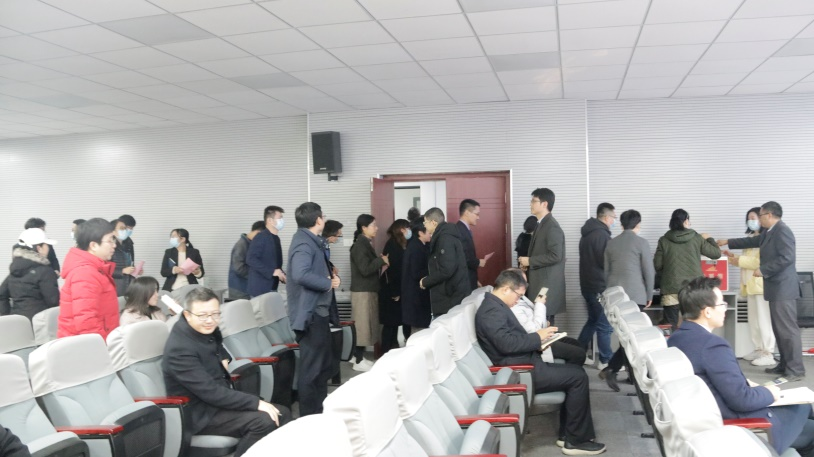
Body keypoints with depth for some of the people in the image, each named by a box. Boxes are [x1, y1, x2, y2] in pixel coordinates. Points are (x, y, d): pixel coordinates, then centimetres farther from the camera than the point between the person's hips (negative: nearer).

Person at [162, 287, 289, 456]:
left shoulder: (206, 329, 1)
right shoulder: (179, 349, -25)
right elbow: (211, 392, -29)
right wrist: (256, 403, -27)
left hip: (218, 398, 9)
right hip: (200, 412, -9)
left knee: (282, 413, 0)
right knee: (264, 421, -27)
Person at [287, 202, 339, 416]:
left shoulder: (311, 240, 14)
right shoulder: (304, 242, -18)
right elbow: (301, 274, -34)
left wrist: (331, 276, 1)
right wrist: (328, 283, -20)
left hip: (318, 311, 11)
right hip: (310, 314, -11)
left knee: (324, 365, 19)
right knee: (311, 369, -2)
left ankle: (321, 410, 32)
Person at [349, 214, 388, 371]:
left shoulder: (365, 244, 14)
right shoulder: (359, 245, -16)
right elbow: (365, 269, -23)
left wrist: (380, 261, 3)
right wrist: (381, 260, -13)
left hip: (368, 290, 10)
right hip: (363, 291, -10)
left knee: (365, 325, 13)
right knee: (362, 325, -5)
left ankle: (358, 356, 20)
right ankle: (359, 361, 0)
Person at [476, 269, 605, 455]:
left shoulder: (496, 306, 15)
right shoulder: (492, 310, -18)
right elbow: (507, 343, -27)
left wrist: (538, 337, 4)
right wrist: (537, 337, -14)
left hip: (525, 364, 11)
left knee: (575, 372, 12)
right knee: (578, 377, -9)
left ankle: (567, 434, 16)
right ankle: (576, 440, 3)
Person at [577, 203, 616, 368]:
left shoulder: (587, 233, 13)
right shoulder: (602, 234, -18)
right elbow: (607, 262, -19)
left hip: (588, 284, 10)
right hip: (600, 286, -10)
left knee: (593, 320, 20)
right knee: (604, 324, -1)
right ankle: (606, 360, 7)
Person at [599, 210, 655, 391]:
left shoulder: (611, 243, 10)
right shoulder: (641, 242, -5)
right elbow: (649, 271, -5)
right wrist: (649, 295, 5)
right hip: (635, 295, -6)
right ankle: (610, 369, -13)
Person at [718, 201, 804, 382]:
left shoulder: (782, 230, -15)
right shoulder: (769, 232, 15)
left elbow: (787, 257, -24)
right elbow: (752, 241, 31)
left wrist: (763, 270, -18)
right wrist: (728, 242, 35)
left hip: (783, 289, -10)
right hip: (776, 288, 10)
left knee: (788, 329, -8)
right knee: (780, 329, 13)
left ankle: (796, 370, -5)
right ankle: (785, 365, 19)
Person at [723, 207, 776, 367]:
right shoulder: (751, 238, 18)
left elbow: (762, 261, -21)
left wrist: (740, 261, -17)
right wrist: (735, 257, 9)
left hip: (761, 284, -10)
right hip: (750, 284, 10)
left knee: (764, 320, -7)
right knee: (754, 320, 12)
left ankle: (768, 354, -4)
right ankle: (759, 349, 19)